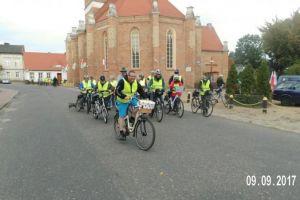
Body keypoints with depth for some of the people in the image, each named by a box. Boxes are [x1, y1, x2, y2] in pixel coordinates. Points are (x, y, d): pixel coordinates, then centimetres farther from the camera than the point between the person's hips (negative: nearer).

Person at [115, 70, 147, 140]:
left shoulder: (136, 83, -5)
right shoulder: (122, 81, -21)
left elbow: (141, 91, 0)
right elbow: (117, 91, -26)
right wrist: (124, 97, -40)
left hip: (131, 100, 5)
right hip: (122, 101, -5)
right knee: (122, 116, -5)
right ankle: (122, 131, 3)